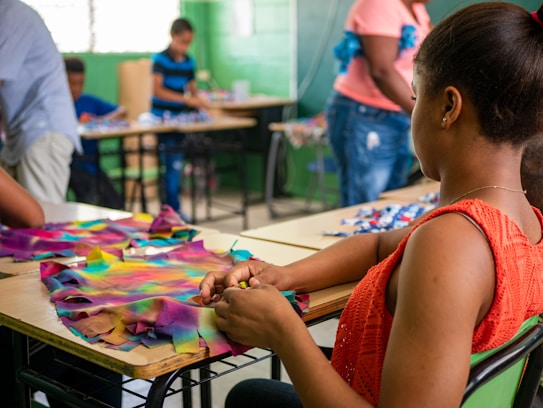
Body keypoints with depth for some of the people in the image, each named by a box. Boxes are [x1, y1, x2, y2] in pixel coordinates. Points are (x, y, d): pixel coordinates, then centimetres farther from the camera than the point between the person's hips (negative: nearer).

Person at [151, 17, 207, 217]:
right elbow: (157, 90, -19)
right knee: (173, 165, -7)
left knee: (176, 165, 11)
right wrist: (186, 99, -27)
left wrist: (197, 100, -10)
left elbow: (192, 88, 13)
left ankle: (169, 207, 21)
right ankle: (174, 210, 0)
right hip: (163, 117, -6)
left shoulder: (189, 62, 7)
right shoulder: (160, 59, -9)